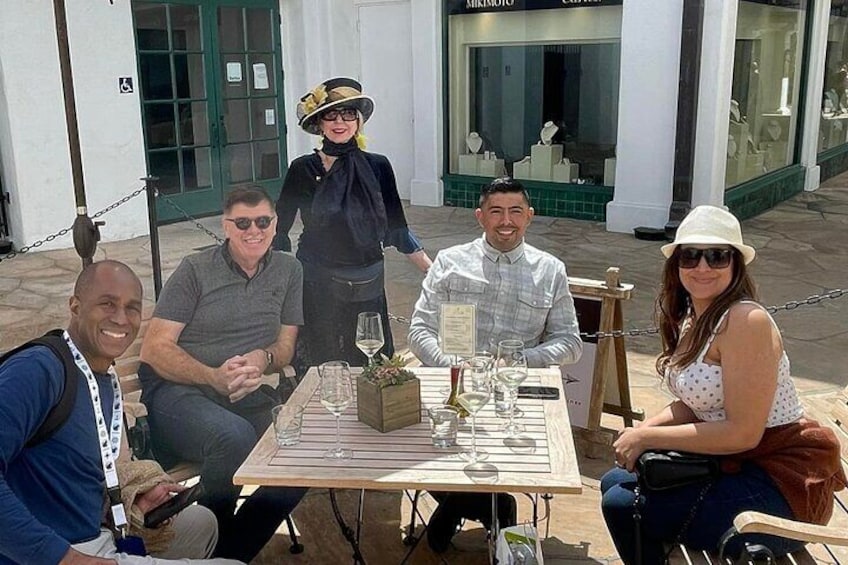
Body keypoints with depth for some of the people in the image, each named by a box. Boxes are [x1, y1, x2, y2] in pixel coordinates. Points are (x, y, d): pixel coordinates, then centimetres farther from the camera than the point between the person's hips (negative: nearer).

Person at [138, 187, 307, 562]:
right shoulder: (195, 270, 0)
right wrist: (214, 377, -21)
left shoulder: (288, 270, 12)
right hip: (176, 391, -4)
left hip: (246, 394, 4)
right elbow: (155, 350, -4)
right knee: (235, 437, -35)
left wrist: (263, 358, -11)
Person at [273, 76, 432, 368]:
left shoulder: (377, 167, 0)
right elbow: (278, 230, 3)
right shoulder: (303, 169, -3)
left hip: (367, 289, 2)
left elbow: (397, 230, 6)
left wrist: (434, 271, 2)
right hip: (317, 287, -1)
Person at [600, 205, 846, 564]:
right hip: (732, 462, 9)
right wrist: (643, 429, -8)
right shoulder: (692, 318, 7)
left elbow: (743, 432, -24)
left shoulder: (745, 320, -22)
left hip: (782, 484, -9)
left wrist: (647, 437, -18)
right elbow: (694, 403, 11)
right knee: (614, 482, 14)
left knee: (621, 504, -13)